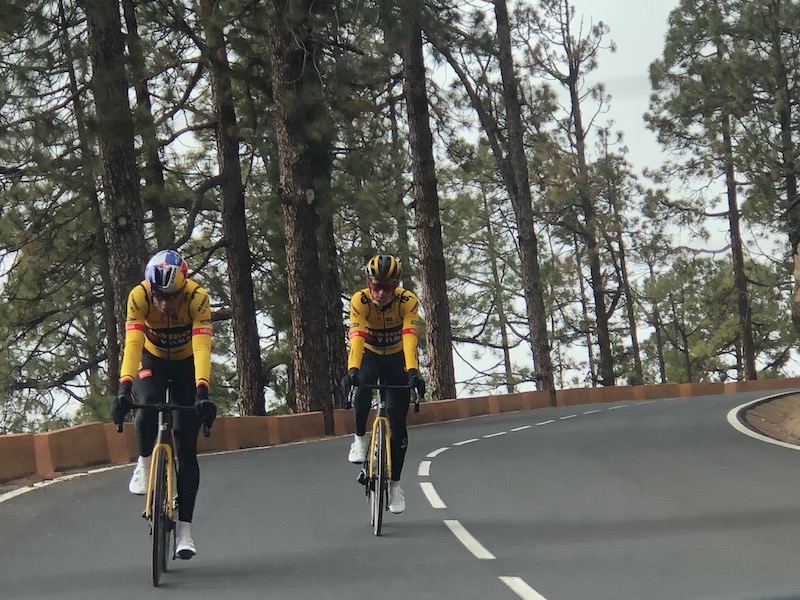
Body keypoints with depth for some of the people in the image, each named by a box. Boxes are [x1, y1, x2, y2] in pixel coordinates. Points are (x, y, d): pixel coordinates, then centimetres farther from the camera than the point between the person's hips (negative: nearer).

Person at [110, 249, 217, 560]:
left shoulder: (198, 298, -32)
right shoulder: (139, 297, -29)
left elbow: (202, 348, -40)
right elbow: (132, 344, -37)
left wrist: (202, 393, -53)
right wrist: (124, 388, -49)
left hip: (187, 365, -1)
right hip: (153, 362, 1)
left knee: (186, 448, -9)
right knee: (148, 406, -34)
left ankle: (185, 528, -4)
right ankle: (144, 463, -3)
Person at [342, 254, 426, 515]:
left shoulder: (408, 301, -27)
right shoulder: (359, 301, -26)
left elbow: (409, 336, -38)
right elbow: (356, 337, -37)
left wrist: (412, 370, -53)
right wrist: (352, 369, -54)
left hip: (397, 358, 0)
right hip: (370, 354, 0)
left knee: (397, 422, -7)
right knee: (362, 388, -34)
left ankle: (394, 483, 8)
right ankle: (360, 438, -7)